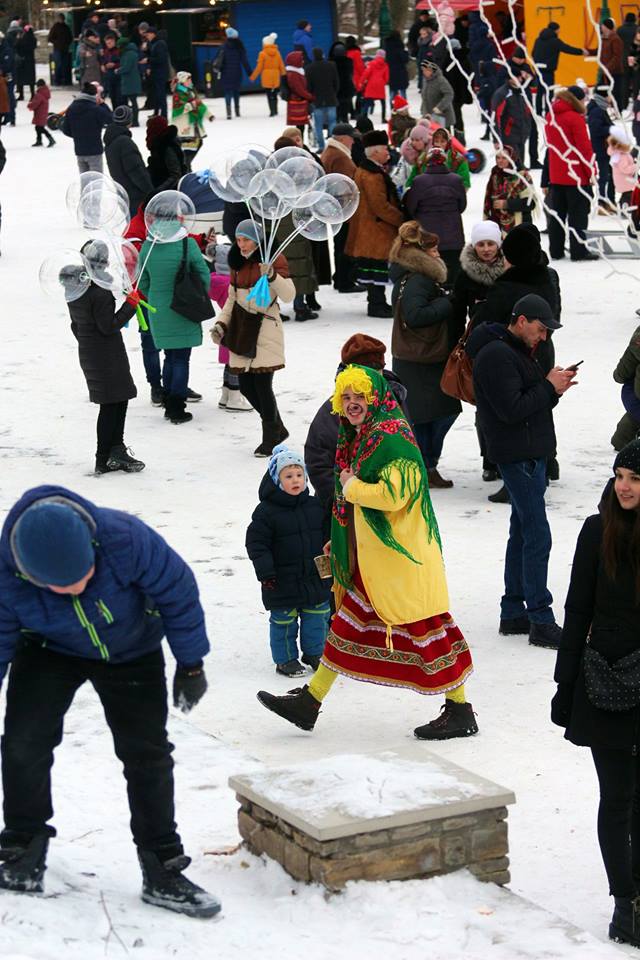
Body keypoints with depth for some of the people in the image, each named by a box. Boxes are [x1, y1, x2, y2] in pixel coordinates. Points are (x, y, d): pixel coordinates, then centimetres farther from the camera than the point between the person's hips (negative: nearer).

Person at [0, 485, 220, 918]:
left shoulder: (125, 538, -40)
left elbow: (177, 591, -24)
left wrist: (191, 666, -14)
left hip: (132, 653, 0)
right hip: (48, 652, 0)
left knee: (148, 755, -1)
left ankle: (162, 871, 9)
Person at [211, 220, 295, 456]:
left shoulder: (274, 259, -5)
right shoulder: (237, 262, 14)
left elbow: (289, 295, -13)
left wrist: (272, 275, -27)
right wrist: (221, 323, 11)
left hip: (265, 328, -6)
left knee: (262, 384, -9)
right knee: (245, 385, 4)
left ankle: (270, 438, 6)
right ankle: (277, 429, 23)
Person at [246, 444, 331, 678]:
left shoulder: (316, 506, 2)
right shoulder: (266, 511, -13)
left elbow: (327, 534, 13)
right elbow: (256, 542, -12)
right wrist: (266, 571, -17)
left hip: (315, 577, 4)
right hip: (283, 581, -4)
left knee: (316, 617, 13)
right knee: (284, 621, 5)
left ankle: (314, 653, 30)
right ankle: (285, 659, 18)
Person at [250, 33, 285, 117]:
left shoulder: (262, 53, -7)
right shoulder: (277, 53, 3)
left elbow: (259, 67, -6)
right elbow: (281, 66, 6)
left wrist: (253, 77, 2)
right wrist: (283, 75, 17)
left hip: (266, 77, -4)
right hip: (276, 77, 4)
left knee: (269, 95, -2)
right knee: (274, 94, 14)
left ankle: (272, 111, -9)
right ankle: (275, 111, 18)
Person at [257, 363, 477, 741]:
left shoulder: (392, 438, -17)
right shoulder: (359, 440, 13)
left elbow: (393, 495, -29)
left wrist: (350, 487, -15)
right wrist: (341, 540, 24)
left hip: (400, 554, -10)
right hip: (370, 557, 10)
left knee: (424, 625, -4)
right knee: (348, 624, 14)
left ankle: (460, 712, 5)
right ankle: (310, 702, 20)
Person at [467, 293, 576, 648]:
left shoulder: (517, 350, 17)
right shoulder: (496, 355, -16)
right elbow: (511, 409, -23)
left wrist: (554, 387, 0)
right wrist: (549, 387, -15)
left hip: (531, 453, 11)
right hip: (518, 456, -11)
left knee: (522, 533, 14)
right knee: (537, 537, -10)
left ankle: (513, 612, 21)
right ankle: (541, 622, -7)